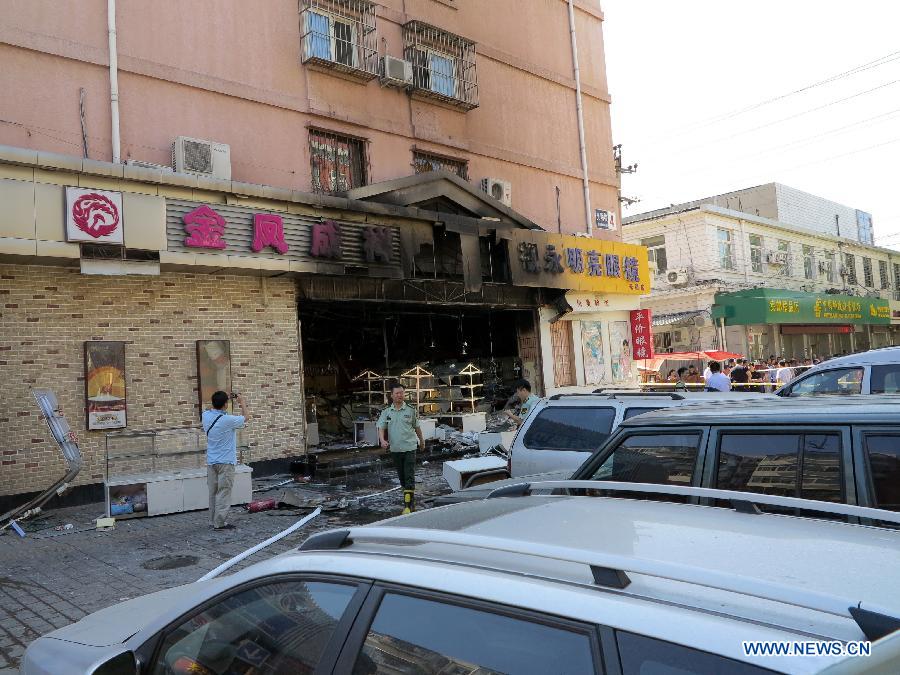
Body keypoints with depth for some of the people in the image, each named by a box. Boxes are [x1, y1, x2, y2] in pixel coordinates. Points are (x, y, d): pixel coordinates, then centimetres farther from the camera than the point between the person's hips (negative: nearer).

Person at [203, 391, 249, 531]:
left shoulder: (206, 416, -2)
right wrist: (242, 402, 11)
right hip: (225, 462, -6)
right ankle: (220, 522, -2)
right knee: (223, 492, -2)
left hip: (211, 461, 7)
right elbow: (245, 417, -2)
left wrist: (221, 399, 19)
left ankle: (213, 520, 19)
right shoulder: (228, 420, -19)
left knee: (213, 492, 13)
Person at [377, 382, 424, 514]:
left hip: (409, 448, -3)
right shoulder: (386, 412, 2)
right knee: (402, 477, 12)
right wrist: (382, 440, -22)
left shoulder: (411, 410, -1)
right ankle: (411, 500, 28)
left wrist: (422, 440, 21)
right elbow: (381, 427, -4)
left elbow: (417, 427, 10)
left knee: (409, 477, -9)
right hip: (395, 449, 3)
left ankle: (408, 505, -10)